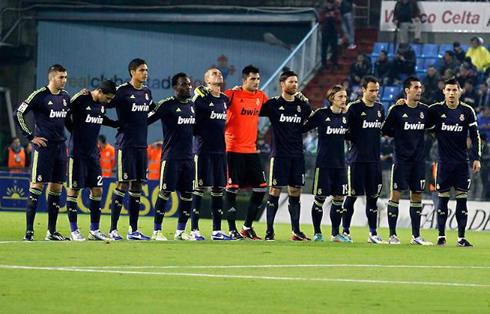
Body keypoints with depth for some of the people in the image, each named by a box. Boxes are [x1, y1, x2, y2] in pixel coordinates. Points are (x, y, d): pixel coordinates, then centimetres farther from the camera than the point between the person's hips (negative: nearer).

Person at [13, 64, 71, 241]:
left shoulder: (65, 96, 11)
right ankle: (29, 231, -6)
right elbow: (18, 114, -10)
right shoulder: (39, 95, -9)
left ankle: (51, 232, 13)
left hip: (60, 146, 7)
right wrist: (31, 137, -11)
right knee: (36, 186, -8)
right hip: (43, 146, -7)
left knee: (56, 188, 8)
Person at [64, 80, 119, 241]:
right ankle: (74, 231, 4)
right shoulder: (80, 100, -14)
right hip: (77, 153, -7)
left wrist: (117, 124, 19)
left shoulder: (102, 104, 8)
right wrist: (76, 133, 2)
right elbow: (66, 117, -6)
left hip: (93, 153, 7)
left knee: (97, 190, 4)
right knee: (74, 190, -2)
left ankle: (94, 230, 10)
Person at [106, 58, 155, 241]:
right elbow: (105, 104, -8)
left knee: (137, 186, 7)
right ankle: (113, 229, -5)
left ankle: (133, 230, 11)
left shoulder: (146, 92, 14)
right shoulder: (123, 91, -8)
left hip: (142, 145, 7)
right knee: (123, 184, -8)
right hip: (126, 144, -7)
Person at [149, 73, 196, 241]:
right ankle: (157, 231, 0)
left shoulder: (192, 105, 13)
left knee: (188, 194, 5)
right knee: (165, 192, -6)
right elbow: (146, 120, -10)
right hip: (171, 156, -7)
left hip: (188, 156, 7)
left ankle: (180, 231, 14)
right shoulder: (167, 105, -8)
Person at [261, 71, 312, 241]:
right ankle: (269, 231, 0)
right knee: (275, 191, -4)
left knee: (295, 192, 6)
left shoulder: (303, 105, 10)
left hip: (297, 155, 4)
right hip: (279, 155, -4)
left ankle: (296, 232, 12)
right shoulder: (273, 104, -3)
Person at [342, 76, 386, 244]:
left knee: (373, 196, 6)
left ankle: (373, 234, 10)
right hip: (357, 159, -5)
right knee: (352, 196, -1)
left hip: (374, 159, 5)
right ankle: (345, 231, 8)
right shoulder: (354, 108, -7)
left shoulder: (380, 108, 11)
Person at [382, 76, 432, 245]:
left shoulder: (424, 110, 6)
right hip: (401, 159, -4)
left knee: (417, 196, 6)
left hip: (419, 160, 4)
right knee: (396, 194, -4)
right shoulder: (397, 109, -7)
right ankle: (392, 235, 2)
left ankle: (416, 236, 12)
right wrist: (401, 135, 2)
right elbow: (385, 130, 1)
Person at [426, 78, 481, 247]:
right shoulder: (435, 110, 0)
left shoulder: (467, 111, 3)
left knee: (462, 198, -1)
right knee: (443, 198, 0)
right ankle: (441, 236, 7)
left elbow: (475, 136, 7)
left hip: (462, 162, 1)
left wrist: (477, 158, 1)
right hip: (444, 162, -1)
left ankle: (461, 238, 2)